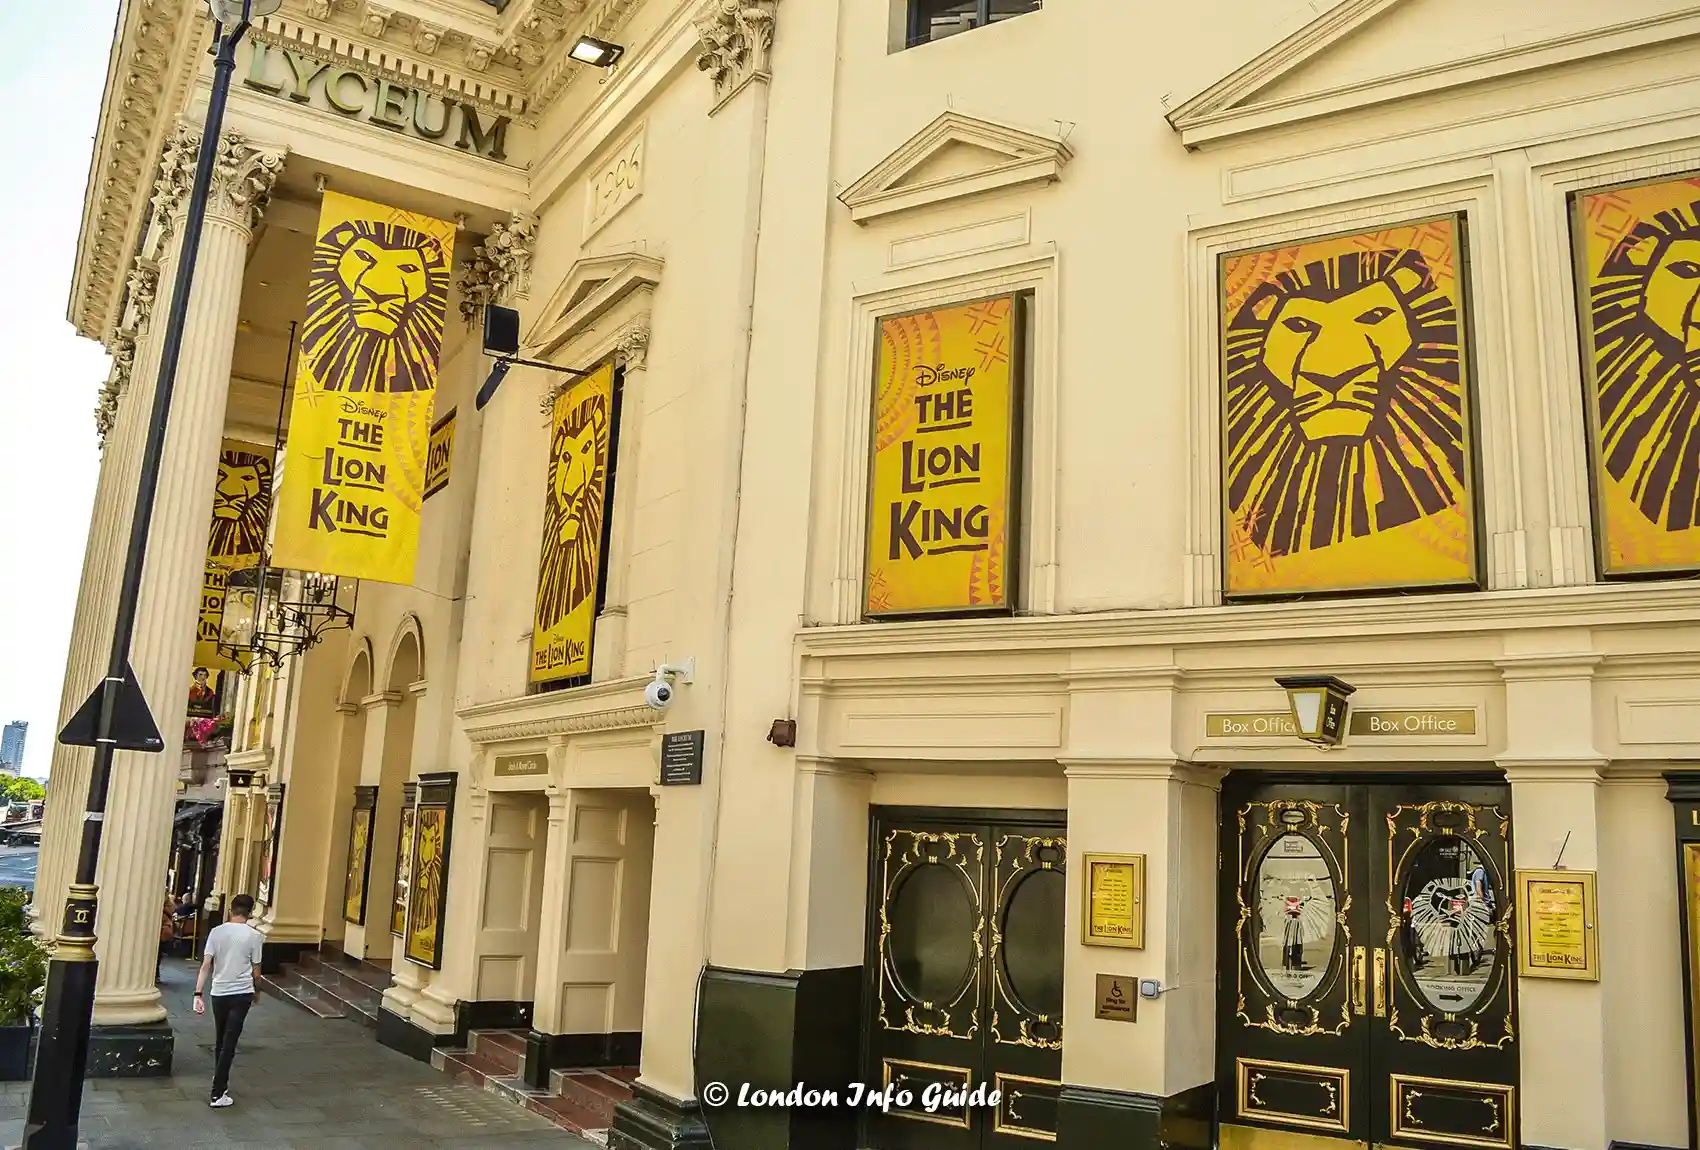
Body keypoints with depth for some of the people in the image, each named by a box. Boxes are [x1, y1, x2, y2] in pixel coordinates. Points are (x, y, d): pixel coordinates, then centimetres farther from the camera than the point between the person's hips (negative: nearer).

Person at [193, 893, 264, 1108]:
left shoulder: (216, 932, -1)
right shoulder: (254, 936, -6)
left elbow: (206, 965, -6)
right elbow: (255, 970, 0)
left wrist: (198, 994, -5)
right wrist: (256, 991, 17)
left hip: (219, 993, 3)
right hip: (242, 994, -3)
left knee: (220, 1041, 20)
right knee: (229, 1043, -2)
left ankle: (220, 1081, 35)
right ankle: (218, 1094, -5)